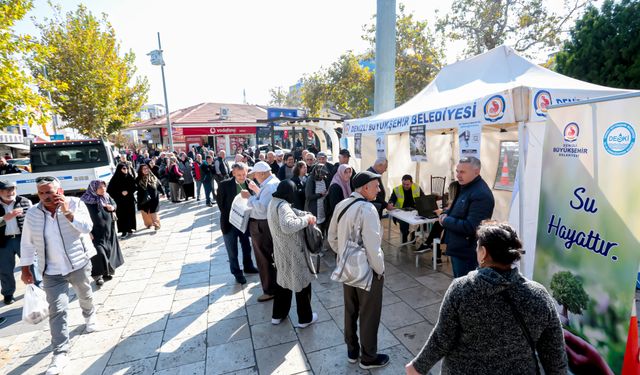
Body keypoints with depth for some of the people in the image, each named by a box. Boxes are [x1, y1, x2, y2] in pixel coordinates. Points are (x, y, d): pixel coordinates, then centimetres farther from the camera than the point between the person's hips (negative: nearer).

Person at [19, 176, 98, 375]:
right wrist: (25, 268, 6)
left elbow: (87, 227, -22)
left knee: (85, 295, 21)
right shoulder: (32, 213, -3)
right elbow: (27, 243, 6)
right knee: (57, 310, -3)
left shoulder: (75, 204, -11)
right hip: (52, 272, 1)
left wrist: (67, 212, -29)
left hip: (79, 264, -1)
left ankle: (90, 316, 52)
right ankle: (60, 353, 5)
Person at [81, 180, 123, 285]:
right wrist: (89, 231, -19)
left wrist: (112, 207, -5)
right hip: (96, 232, -6)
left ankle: (107, 271, 28)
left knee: (109, 251, 13)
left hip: (109, 230, 6)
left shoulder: (107, 196, 3)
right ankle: (97, 275, 7)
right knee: (99, 252, -8)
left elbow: (114, 204, 19)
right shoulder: (87, 200, -15)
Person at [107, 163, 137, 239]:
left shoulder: (130, 177, 4)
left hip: (129, 200, 3)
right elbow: (110, 190, -5)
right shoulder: (115, 179, -4)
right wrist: (120, 193, -12)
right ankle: (124, 231, 3)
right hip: (120, 201, -3)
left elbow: (134, 187, 5)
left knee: (130, 214, 6)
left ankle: (129, 229, 18)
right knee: (122, 216, -3)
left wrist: (128, 191, -11)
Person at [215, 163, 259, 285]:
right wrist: (227, 215, -6)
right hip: (230, 222, -3)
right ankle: (237, 272, 30)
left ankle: (248, 266, 43)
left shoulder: (249, 184, -7)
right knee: (232, 251, 11)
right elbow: (220, 202, -6)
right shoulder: (224, 185, -16)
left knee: (247, 247, 22)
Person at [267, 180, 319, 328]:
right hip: (293, 252, -9)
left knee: (283, 280, 24)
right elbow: (288, 226, -42)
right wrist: (306, 220, -29)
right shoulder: (283, 205, -26)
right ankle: (305, 318, 25)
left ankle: (277, 315, 38)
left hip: (281, 250, 9)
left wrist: (307, 215, -4)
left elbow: (292, 212, 12)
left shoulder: (273, 202, 5)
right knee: (302, 282, 9)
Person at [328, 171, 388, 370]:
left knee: (350, 311, 22)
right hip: (367, 271, -7)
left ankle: (352, 351, 41)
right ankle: (368, 358, 31)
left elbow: (332, 237, 8)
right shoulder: (367, 209, -24)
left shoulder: (341, 205, -1)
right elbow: (372, 246, -25)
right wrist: (380, 270, -11)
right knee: (369, 315, 12)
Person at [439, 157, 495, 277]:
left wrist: (446, 221, -18)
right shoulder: (465, 187, 8)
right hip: (457, 249, 10)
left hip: (467, 254, -10)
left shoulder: (481, 195, -24)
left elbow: (470, 227, -29)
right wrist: (446, 214, 0)